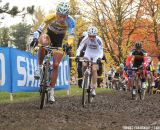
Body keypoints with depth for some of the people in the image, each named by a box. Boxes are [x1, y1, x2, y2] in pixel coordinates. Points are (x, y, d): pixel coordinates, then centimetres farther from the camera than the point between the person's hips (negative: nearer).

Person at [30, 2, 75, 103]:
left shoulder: (70, 21, -29)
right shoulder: (51, 18, -31)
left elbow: (71, 35, -34)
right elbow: (39, 30, -33)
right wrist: (35, 38, -51)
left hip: (59, 41, 0)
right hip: (49, 35, 0)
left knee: (56, 65, -7)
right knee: (43, 44, -38)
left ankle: (52, 91, 1)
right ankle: (39, 67, -16)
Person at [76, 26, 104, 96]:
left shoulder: (98, 40, -31)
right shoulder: (85, 39, -27)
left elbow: (101, 51, -30)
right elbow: (80, 48, -28)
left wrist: (99, 58, -49)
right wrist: (77, 55, -46)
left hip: (96, 54, -2)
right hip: (88, 52, 2)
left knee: (94, 69, -14)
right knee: (84, 65, -23)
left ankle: (93, 89, -8)